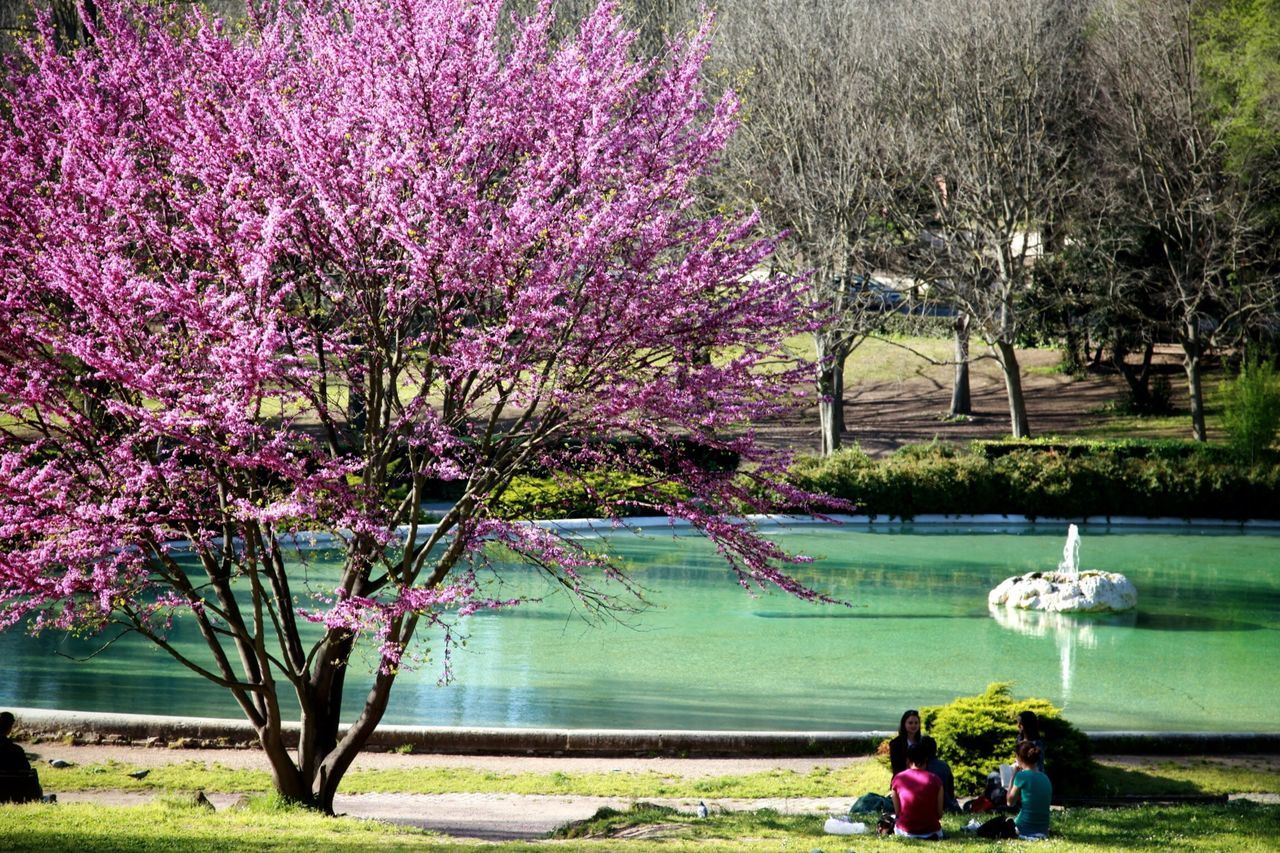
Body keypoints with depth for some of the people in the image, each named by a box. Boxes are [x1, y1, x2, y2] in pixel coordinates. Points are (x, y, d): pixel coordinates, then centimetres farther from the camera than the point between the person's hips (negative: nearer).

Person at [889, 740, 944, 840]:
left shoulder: (898, 779, -5)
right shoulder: (935, 780, -7)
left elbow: (898, 813, -1)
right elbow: (939, 814, -1)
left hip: (904, 832, 0)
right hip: (931, 834, 0)